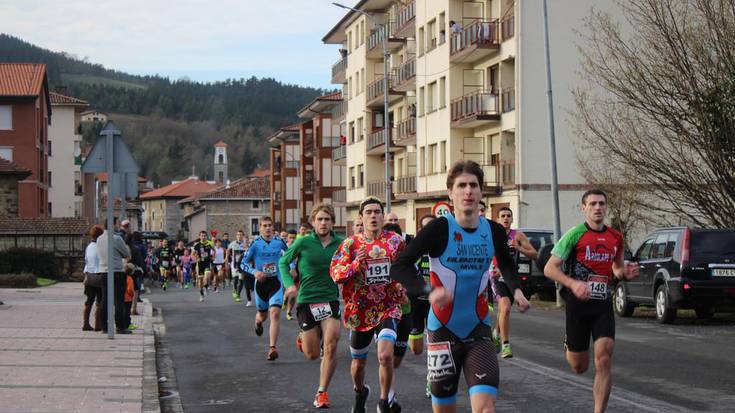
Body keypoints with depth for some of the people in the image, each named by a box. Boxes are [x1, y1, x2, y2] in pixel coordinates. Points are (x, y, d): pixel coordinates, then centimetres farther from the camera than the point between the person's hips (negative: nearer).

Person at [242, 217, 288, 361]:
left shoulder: (279, 242, 0)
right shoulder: (255, 244, -5)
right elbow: (244, 263, -3)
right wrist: (255, 272, -20)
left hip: (276, 282, 0)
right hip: (261, 282, 0)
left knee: (275, 313, -18)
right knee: (263, 314, 16)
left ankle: (273, 348, -18)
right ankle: (258, 322, 57)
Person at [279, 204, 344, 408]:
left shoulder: (340, 243, -1)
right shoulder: (303, 242, -7)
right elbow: (283, 262, 4)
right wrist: (289, 284, -10)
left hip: (331, 300, 1)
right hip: (306, 301, -1)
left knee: (330, 346, -15)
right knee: (312, 354, 5)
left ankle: (322, 392, 0)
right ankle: (303, 337, 42)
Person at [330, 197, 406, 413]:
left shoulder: (395, 241, -2)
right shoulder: (350, 244, -4)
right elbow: (335, 273, -10)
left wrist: (402, 290, 5)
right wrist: (356, 263, -24)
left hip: (388, 308, -1)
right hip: (359, 311, 1)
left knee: (385, 356, -23)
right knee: (358, 363, 16)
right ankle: (360, 392, 49)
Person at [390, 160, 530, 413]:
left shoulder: (494, 231, 1)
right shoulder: (439, 229, -11)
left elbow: (506, 264, 23)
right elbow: (399, 267, -17)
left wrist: (516, 289, 4)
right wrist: (429, 292, -32)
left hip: (478, 332, 2)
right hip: (443, 331, -2)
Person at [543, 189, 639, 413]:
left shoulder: (616, 238, 8)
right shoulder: (575, 235, -7)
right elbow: (549, 269, -8)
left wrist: (625, 273, 0)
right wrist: (573, 284, -23)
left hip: (603, 305, 3)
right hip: (578, 303, -3)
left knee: (604, 362, -13)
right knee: (579, 367, 7)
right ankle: (569, 346, 44)